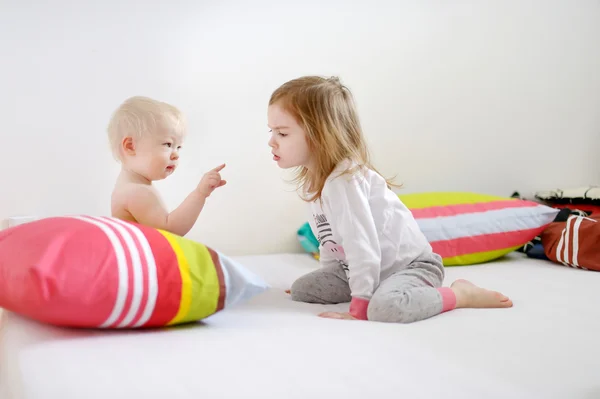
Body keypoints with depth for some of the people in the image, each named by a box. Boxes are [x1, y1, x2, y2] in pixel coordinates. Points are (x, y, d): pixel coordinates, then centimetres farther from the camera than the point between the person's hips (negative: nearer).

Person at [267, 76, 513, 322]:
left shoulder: (344, 180, -28)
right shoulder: (311, 178, 2)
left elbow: (363, 247, -30)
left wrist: (359, 309, -26)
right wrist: (327, 280, 18)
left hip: (410, 264, -9)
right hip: (360, 269, 9)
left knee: (383, 307, -38)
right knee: (300, 289, 4)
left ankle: (462, 294, -10)